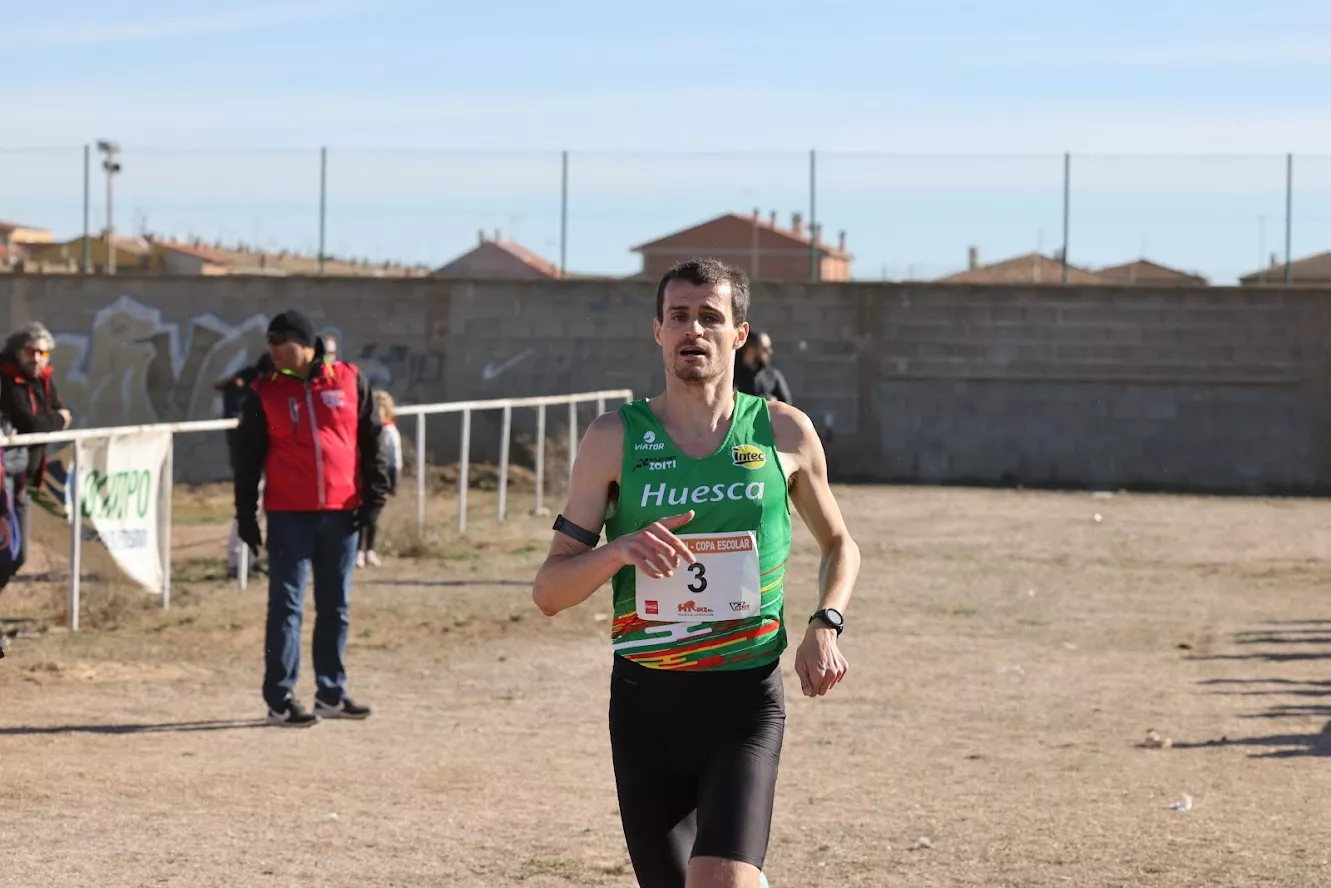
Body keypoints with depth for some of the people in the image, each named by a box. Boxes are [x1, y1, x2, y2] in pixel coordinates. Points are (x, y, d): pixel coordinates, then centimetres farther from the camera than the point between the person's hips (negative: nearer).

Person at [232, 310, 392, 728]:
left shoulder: (349, 381, 3)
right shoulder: (264, 393, 2)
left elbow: (371, 442, 7)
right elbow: (248, 457, 3)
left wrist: (374, 497, 2)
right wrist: (246, 515, 0)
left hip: (342, 512, 2)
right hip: (289, 515, -2)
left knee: (336, 606, 10)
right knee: (286, 605, -4)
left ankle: (331, 693, 19)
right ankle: (279, 700, -2)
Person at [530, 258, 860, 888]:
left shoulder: (784, 433, 3)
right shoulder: (615, 438, 1)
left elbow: (838, 544, 20)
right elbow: (548, 592, 1)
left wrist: (825, 625, 1)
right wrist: (619, 550, -18)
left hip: (745, 699, -1)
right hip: (644, 699, 2)